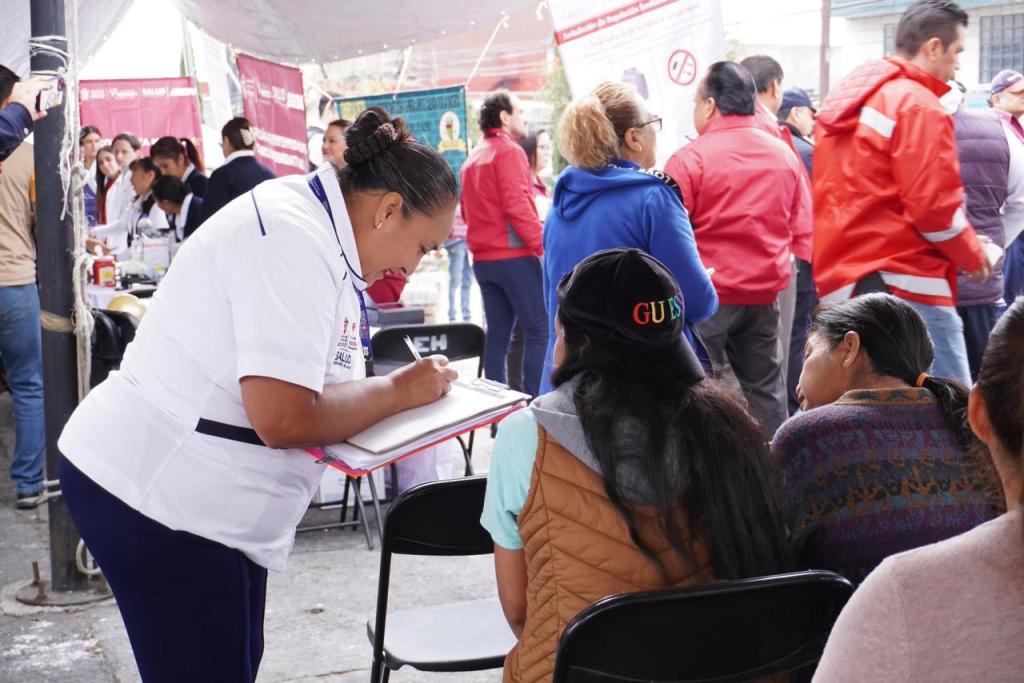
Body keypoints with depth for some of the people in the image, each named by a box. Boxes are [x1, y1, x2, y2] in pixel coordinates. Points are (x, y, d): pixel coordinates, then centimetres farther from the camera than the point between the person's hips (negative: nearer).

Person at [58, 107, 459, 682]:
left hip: (200, 495, 10)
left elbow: (304, 382, 11)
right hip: (155, 498, -10)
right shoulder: (295, 242, -22)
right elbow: (284, 419, -29)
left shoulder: (314, 224, 9)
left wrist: (398, 387, -5)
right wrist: (400, 390, -15)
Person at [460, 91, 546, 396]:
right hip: (514, 256, -8)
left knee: (498, 333, 10)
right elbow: (518, 206, -17)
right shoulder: (509, 151, -8)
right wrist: (543, 246, -15)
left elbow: (467, 212, 20)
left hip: (483, 259, 8)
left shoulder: (472, 159, 16)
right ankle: (534, 401, -11)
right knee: (538, 329, -6)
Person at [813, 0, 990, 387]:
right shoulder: (918, 104, -10)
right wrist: (973, 255, 1)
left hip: (842, 279, 9)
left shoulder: (846, 100, 18)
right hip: (900, 283, -9)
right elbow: (932, 206, -14)